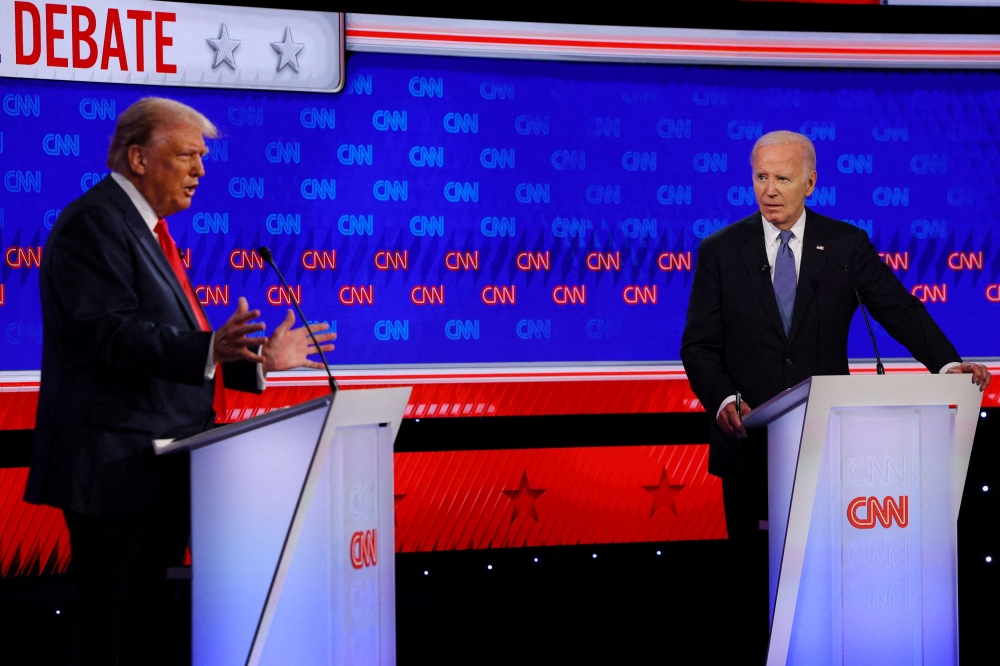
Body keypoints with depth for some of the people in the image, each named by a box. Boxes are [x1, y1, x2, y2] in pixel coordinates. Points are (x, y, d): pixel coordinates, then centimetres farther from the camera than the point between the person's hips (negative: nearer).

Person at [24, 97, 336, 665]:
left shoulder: (148, 229, 20)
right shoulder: (95, 222, -12)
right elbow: (111, 335, -24)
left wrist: (257, 359, 18)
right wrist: (209, 350, -36)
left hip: (155, 468, 10)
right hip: (116, 465, -10)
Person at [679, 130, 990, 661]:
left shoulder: (847, 245, 4)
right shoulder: (720, 251, 4)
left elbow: (899, 311, -4)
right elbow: (700, 343, 0)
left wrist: (946, 363, -21)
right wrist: (723, 399, -18)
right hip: (750, 437, 0)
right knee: (754, 573, 5)